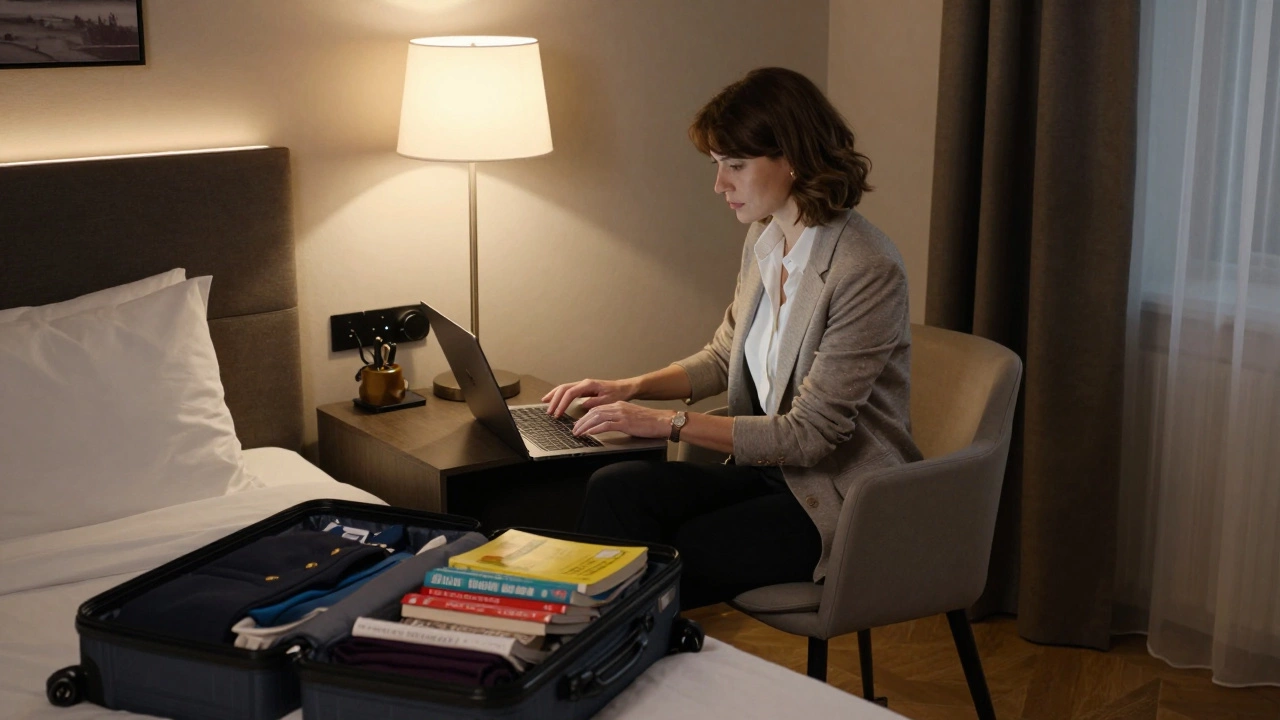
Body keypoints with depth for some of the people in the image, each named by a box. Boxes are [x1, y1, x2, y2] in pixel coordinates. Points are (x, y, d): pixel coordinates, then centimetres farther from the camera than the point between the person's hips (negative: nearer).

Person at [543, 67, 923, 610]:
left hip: (843, 502, -7)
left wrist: (669, 423, -20)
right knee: (615, 489, -18)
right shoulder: (764, 241, 4)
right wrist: (632, 388, 2)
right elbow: (724, 356, 19)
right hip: (769, 467, 7)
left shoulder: (867, 272, -21)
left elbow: (810, 434, -21)